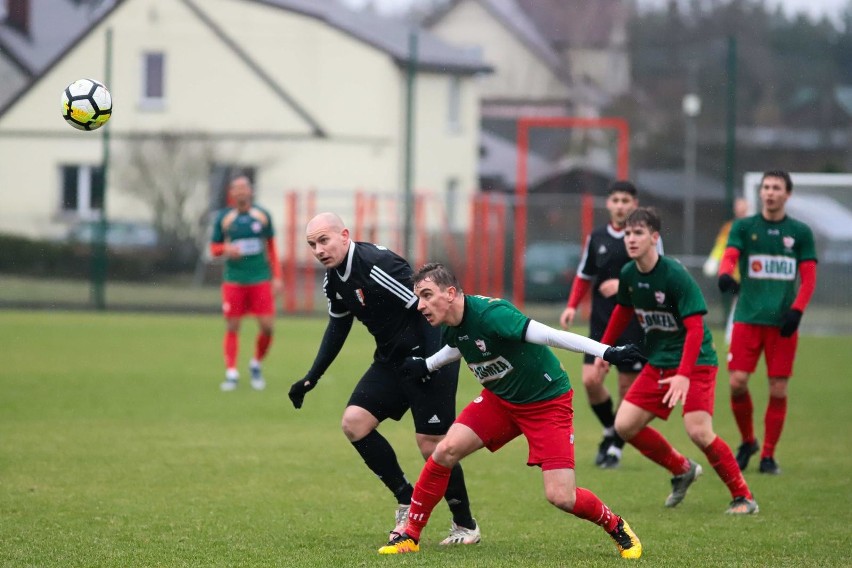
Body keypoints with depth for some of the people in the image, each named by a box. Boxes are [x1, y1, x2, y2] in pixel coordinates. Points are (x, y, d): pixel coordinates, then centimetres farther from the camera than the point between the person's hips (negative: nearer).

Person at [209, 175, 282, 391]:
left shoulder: (263, 215, 4)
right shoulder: (224, 218, 2)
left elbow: (271, 248, 11)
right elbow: (214, 248, 9)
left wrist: (277, 277, 6)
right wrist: (226, 249, -13)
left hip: (261, 280, 1)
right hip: (234, 281, -1)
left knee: (267, 326, -6)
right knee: (232, 327, -4)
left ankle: (256, 365, 16)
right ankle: (231, 374, 2)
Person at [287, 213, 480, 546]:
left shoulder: (377, 265, -23)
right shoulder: (334, 279, 5)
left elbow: (425, 308, -24)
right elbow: (337, 327, 21)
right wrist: (311, 379, 19)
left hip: (429, 356, -9)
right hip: (392, 359, 9)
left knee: (431, 443, -9)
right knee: (354, 422, -4)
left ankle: (466, 526, 8)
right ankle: (407, 500, 9)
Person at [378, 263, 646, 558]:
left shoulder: (490, 314, -31)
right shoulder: (453, 327, -6)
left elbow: (548, 335, -36)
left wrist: (607, 352, -41)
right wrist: (427, 365, 25)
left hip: (548, 401, -7)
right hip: (500, 399, 7)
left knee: (560, 497, -16)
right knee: (446, 451, -12)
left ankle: (615, 526, 14)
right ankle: (410, 536, 2)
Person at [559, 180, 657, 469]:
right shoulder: (597, 238, 7)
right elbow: (584, 276, 17)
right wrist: (572, 307, 4)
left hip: (634, 323, -3)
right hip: (601, 322, 3)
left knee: (628, 386, 0)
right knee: (591, 379, -9)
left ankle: (616, 447, 14)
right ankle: (610, 431, 16)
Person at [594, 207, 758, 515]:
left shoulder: (675, 275, -22)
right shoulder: (628, 275, 0)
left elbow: (695, 327, -26)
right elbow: (623, 311, 21)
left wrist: (684, 375, -34)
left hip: (695, 363, -7)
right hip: (657, 364, 7)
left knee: (698, 431, -22)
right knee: (625, 426, 1)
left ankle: (743, 496, -6)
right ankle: (682, 470, 21)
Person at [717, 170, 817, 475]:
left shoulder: (800, 232, 7)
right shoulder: (744, 227, 6)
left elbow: (809, 278, 6)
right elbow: (729, 256, -10)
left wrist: (796, 310, -10)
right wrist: (725, 275, -34)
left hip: (783, 323, 0)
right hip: (748, 318, 0)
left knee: (778, 390, -2)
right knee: (737, 383, -8)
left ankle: (768, 455, 9)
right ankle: (747, 441, 15)